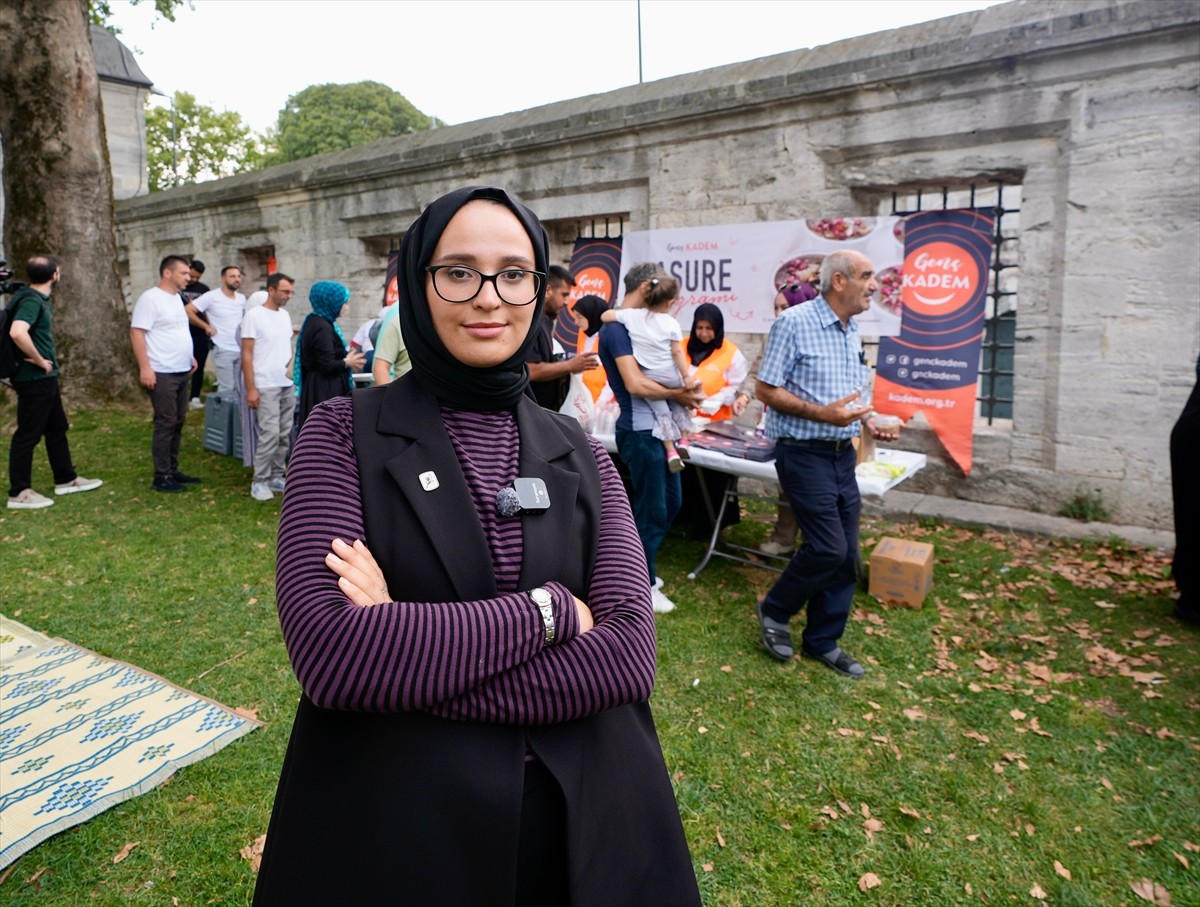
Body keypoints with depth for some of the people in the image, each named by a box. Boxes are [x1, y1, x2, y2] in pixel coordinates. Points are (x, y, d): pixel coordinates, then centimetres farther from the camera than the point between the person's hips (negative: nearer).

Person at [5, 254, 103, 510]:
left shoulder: (39, 299, 11)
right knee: (28, 434, -2)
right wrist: (39, 360, -24)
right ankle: (18, 493, 6)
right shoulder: (31, 300, -19)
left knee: (57, 428, 18)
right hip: (34, 379, -10)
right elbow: (17, 332, -36)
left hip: (45, 378, 10)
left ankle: (66, 479, 29)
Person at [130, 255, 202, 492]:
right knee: (165, 424, -6)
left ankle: (173, 470, 21)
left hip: (182, 372, 9)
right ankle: (161, 477, 1)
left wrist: (189, 357, 21)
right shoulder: (150, 298, -12)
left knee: (178, 422, 12)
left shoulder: (176, 298, 15)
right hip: (162, 373, -9)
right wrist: (145, 368, -22)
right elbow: (136, 333, -17)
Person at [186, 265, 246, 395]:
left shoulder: (242, 299, 9)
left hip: (241, 350, 6)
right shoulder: (211, 296, -8)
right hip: (224, 350, -6)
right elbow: (188, 311, -9)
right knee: (227, 388, -6)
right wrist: (207, 326, -8)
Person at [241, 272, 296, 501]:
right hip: (266, 387, -7)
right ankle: (259, 482, 0)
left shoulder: (285, 315, 13)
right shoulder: (254, 315, -7)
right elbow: (247, 355, -9)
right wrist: (251, 389, -13)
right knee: (270, 434, -10)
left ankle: (276, 477, 18)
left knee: (284, 435, 8)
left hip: (287, 385, 7)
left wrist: (293, 366, 5)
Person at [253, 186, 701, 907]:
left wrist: (403, 645, -20)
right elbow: (327, 651, -21)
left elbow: (629, 652, -13)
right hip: (392, 833, -2)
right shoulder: (345, 434, -7)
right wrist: (548, 610, -17)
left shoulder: (580, 454, 0)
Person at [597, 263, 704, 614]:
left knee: (669, 502, 18)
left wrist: (686, 385, -4)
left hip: (659, 426, 10)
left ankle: (638, 569, 34)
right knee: (651, 509, 1)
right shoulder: (617, 328, -16)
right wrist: (677, 395, -12)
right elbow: (635, 384, -24)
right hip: (640, 430, -10)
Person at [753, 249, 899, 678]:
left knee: (846, 555, 8)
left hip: (843, 454, 8)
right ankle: (774, 610, 15)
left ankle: (823, 642, 23)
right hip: (804, 453, -8)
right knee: (827, 548, -11)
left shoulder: (852, 331, 13)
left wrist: (868, 421, 3)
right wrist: (823, 414, -23)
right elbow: (765, 389, -13)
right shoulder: (794, 323, -12)